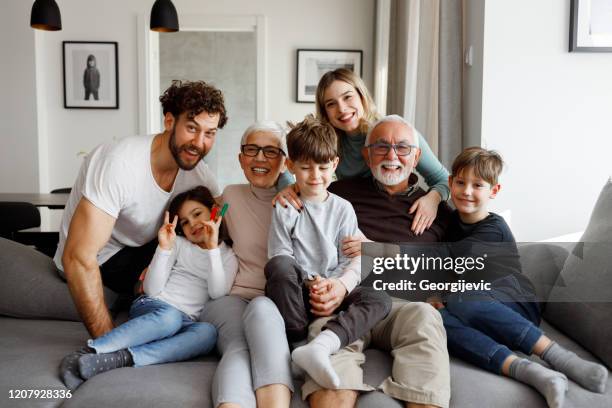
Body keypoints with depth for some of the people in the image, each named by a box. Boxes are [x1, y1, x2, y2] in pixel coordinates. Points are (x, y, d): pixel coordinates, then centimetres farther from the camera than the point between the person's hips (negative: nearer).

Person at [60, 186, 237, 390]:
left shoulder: (228, 256, 14)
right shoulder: (178, 243, 13)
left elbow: (218, 293, -5)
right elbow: (152, 290, 2)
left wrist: (213, 248, -10)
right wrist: (164, 248, -8)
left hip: (186, 322, 1)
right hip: (153, 307, 0)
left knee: (207, 332, -35)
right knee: (170, 317, -37)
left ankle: (120, 358, -45)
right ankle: (90, 351, -44)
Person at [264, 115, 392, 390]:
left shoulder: (343, 209, 9)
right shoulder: (285, 208, 3)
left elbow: (353, 261, 3)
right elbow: (280, 256, -4)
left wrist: (341, 285, -19)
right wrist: (309, 283, -20)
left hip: (334, 291, 3)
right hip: (297, 292, -2)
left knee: (380, 300, -25)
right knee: (278, 265, -35)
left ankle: (321, 344, -45)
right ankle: (297, 338, -26)